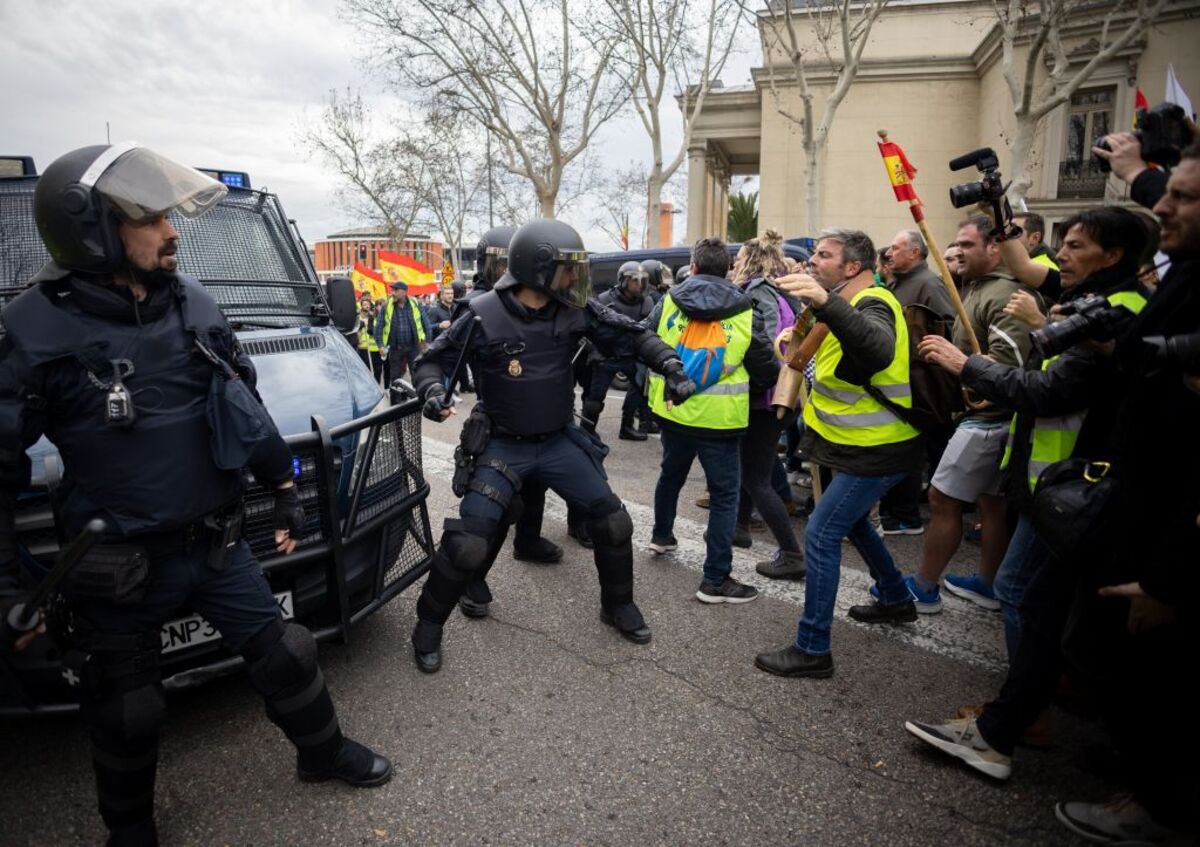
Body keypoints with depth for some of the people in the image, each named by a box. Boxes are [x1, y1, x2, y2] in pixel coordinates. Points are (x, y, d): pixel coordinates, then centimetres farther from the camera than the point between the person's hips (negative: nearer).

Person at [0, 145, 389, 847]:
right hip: (120, 571, -3)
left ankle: (325, 753, 42)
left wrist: (285, 487, 12)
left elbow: (247, 407, 9)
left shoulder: (195, 303, -1)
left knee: (285, 654, 15)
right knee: (127, 715, 16)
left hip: (218, 546, 4)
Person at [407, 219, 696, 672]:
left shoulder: (574, 309, -7)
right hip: (502, 446, -4)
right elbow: (431, 359, -6)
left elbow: (632, 334, 1)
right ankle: (428, 626, 16)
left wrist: (672, 367, -13)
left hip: (560, 441, 4)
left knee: (613, 520, 4)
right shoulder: (484, 315, -17)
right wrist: (433, 391, -27)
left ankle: (618, 605, 30)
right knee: (468, 543, -10)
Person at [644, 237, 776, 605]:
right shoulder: (744, 312, -5)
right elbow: (766, 369, -3)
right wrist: (775, 372, 20)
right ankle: (716, 579, 3)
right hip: (718, 418, -4)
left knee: (671, 474, 27)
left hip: (672, 411, 4)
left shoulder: (669, 302, -1)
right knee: (725, 495, 3)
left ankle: (661, 535, 48)